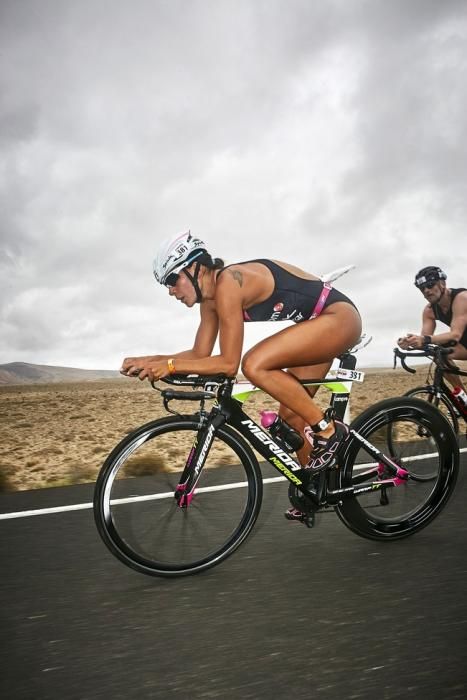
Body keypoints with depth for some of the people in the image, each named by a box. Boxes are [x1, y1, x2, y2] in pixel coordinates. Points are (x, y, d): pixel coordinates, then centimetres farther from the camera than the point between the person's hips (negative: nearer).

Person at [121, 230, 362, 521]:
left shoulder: (227, 283, -24)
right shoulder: (211, 296, 4)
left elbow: (228, 364, -25)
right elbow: (200, 354, 8)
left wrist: (170, 365, -22)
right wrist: (151, 360, -1)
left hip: (340, 317, -10)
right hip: (321, 325, 10)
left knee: (255, 365, -27)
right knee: (291, 413, 10)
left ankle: (328, 430, -10)